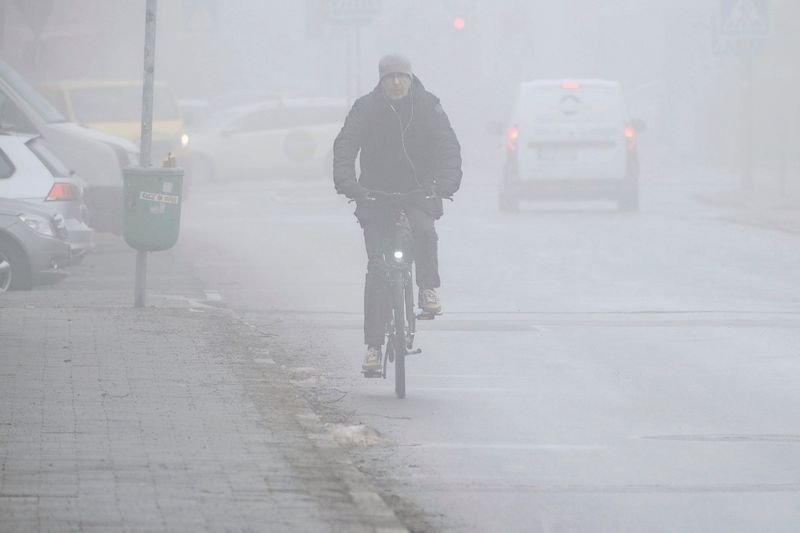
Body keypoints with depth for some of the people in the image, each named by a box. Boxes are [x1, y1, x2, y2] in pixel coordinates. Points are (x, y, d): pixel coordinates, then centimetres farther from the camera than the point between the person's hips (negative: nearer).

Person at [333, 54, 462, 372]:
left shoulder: (428, 107, 0)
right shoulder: (366, 109, -2)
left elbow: (448, 145, -7)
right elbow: (345, 146, -12)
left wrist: (448, 180, -26)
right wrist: (345, 182, -30)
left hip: (418, 193, 0)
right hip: (376, 196, 0)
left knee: (424, 232, -34)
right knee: (377, 269, -8)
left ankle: (428, 290, -10)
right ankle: (373, 346, -6)